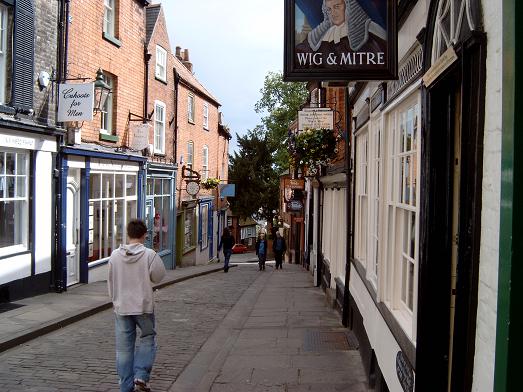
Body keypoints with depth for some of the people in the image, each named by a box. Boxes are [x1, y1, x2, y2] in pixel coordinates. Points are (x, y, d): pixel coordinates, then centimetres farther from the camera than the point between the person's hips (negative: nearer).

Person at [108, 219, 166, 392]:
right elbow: (158, 277, -5)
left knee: (124, 346, 9)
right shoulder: (149, 255, -13)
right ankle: (141, 376, 6)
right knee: (148, 338, 17)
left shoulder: (115, 255, -3)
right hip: (143, 306, -3)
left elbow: (111, 282, 6)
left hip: (121, 306, 3)